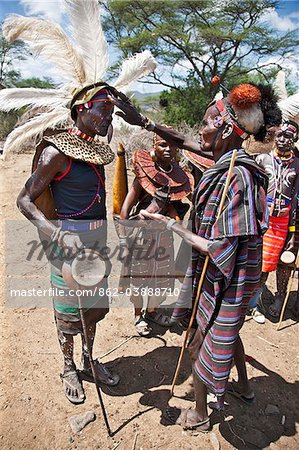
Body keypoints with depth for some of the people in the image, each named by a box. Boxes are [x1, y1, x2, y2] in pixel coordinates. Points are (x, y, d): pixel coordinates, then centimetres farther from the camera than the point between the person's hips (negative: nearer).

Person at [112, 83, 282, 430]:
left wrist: (166, 223, -23)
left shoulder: (234, 177, -30)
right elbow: (189, 144, 12)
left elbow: (215, 248, -29)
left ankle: (199, 416, 40)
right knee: (227, 331, 31)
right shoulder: (229, 163, -1)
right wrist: (143, 123, 13)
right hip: (231, 277, 9)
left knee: (199, 347, 13)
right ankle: (244, 387, 58)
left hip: (226, 281, -9)